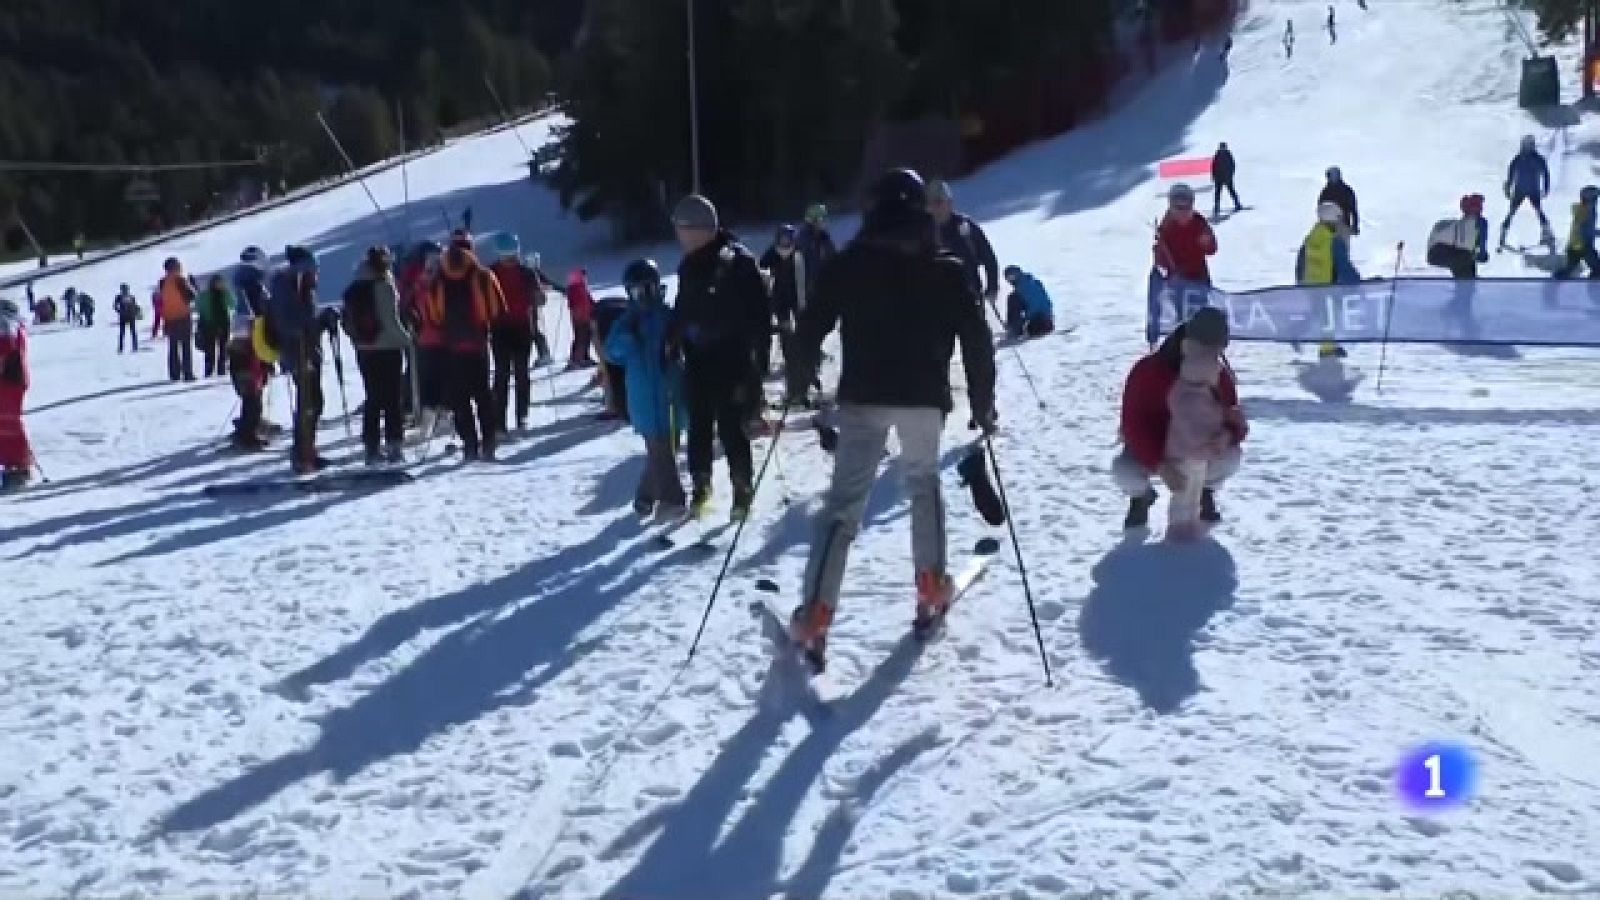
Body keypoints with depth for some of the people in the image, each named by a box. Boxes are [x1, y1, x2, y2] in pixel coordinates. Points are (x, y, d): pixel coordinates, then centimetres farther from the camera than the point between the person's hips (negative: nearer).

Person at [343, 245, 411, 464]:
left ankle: (371, 448, 11)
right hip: (388, 348, -6)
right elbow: (391, 320, -16)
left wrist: (358, 338, 16)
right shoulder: (384, 286, -14)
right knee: (393, 399, 1)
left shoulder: (354, 289, 7)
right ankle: (394, 446, -3)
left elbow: (347, 319, 8)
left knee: (373, 399, 12)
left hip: (364, 349, 6)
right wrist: (406, 339, -5)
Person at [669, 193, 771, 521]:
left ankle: (743, 487, 10)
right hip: (697, 361, 6)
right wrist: (673, 344, 9)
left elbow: (760, 312, -12)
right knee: (698, 426, 10)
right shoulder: (689, 266, 10)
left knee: (732, 428, -4)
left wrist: (755, 354, -16)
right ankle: (701, 484, 24)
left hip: (732, 361, -6)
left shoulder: (738, 261, -10)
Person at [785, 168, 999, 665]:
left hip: (862, 396, -1)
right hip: (924, 397, 1)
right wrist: (983, 404, 9)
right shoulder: (948, 268, 4)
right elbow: (977, 340, 1)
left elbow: (810, 327, 0)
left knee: (843, 501, -2)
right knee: (924, 483, 25)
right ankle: (931, 587, 24)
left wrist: (804, 366, 19)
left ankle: (814, 615, -12)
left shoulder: (848, 262, 2)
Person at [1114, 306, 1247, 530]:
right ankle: (1142, 496, 5)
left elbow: (1234, 427, -7)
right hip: (1150, 452, -2)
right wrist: (1161, 465, -42)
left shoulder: (1221, 377, -12)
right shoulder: (1147, 371, -26)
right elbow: (1133, 427, -29)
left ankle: (1205, 492, 8)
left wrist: (1233, 429, -36)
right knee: (1123, 471, -36)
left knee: (1232, 457, -29)